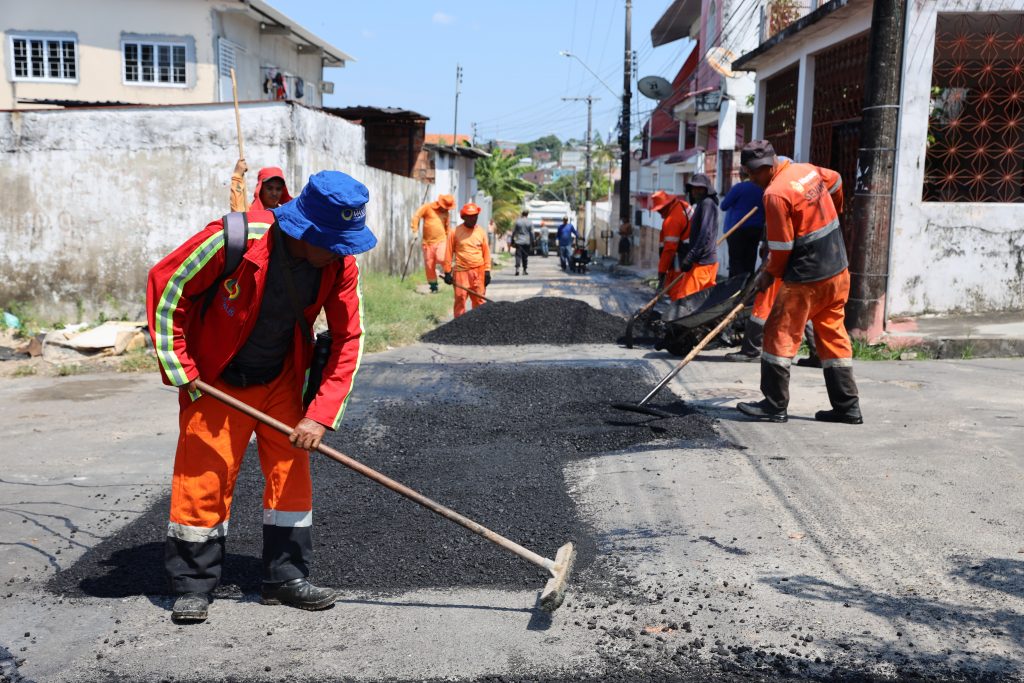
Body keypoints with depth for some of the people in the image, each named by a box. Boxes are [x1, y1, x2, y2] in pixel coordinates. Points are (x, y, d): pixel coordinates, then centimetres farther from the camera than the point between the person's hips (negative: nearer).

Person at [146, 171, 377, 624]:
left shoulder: (341, 263, -17)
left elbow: (348, 339, -10)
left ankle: (286, 576, 19)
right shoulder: (233, 240, -29)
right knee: (203, 479, -1)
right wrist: (181, 370, -13)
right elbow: (165, 286, -15)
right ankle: (192, 586, 15)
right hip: (214, 381, -3)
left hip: (281, 381, 4)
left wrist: (321, 415, -16)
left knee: (292, 473, 4)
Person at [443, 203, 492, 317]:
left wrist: (487, 271, 4)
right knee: (460, 299, -5)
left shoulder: (481, 232, 7)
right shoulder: (455, 232, -1)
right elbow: (449, 253, 0)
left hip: (479, 272, 3)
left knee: (479, 299, 4)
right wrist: (447, 272, -3)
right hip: (461, 271, -2)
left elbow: (486, 252, 9)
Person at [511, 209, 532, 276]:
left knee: (518, 255, -4)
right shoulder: (529, 223, -1)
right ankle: (524, 270, 13)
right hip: (527, 242, 1)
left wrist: (512, 242, 9)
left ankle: (517, 268, -22)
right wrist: (532, 242, 13)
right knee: (525, 256, 9)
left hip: (518, 241, -1)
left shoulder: (517, 222, -2)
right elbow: (532, 233, 2)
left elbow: (513, 232, 2)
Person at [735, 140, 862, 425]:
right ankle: (847, 407, 16)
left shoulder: (776, 193, -18)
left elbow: (781, 246, -15)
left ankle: (775, 405, 4)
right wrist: (831, 214, 43)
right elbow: (836, 181, 28)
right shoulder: (808, 170, 6)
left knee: (780, 334, 1)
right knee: (833, 336, 12)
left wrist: (770, 275, 1)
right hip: (838, 272, 8)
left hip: (805, 278, -8)